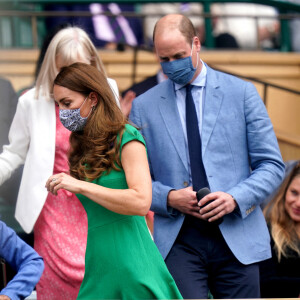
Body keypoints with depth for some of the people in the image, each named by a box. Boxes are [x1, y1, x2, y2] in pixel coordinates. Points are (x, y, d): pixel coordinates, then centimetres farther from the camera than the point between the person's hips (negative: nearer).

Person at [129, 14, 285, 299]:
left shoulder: (242, 93, 6)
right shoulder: (143, 106, 8)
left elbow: (271, 165, 5)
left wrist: (236, 198, -12)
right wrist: (168, 198, -9)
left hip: (236, 237, 0)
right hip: (179, 242, 0)